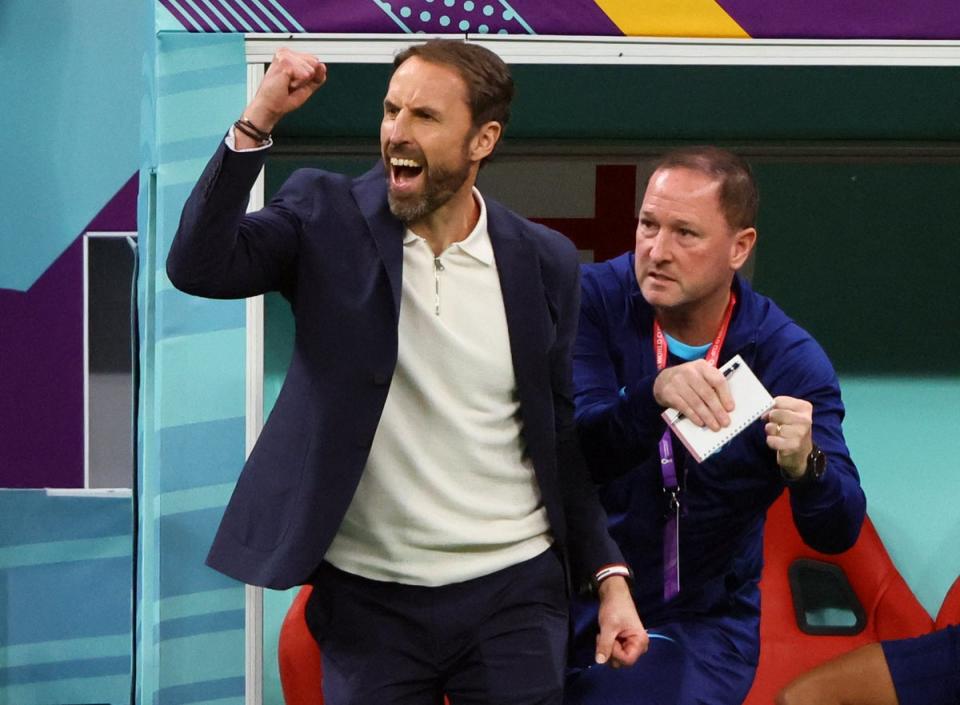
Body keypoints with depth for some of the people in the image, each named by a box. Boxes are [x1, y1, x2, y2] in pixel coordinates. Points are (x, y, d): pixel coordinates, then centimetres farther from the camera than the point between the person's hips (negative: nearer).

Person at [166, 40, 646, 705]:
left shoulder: (545, 263, 3)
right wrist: (259, 120, -23)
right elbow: (199, 267, -18)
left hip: (513, 598, 1)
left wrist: (610, 575, 4)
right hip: (369, 599, -1)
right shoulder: (328, 218, -2)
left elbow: (561, 437, 10)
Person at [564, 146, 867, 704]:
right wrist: (653, 397, -41)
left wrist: (804, 468, -37)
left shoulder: (789, 358, -10)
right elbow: (571, 453, -21)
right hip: (576, 605, 1)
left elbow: (838, 532, -15)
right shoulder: (596, 299, -9)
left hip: (702, 626, -1)